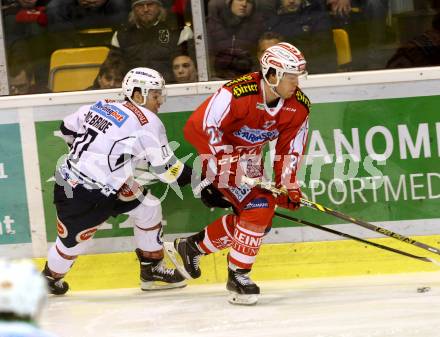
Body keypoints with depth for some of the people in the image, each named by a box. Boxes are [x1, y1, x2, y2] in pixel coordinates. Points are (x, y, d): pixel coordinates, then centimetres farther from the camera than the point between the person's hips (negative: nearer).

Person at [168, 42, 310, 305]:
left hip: (250, 160, 8)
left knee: (261, 220, 6)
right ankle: (238, 274, -10)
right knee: (257, 207, -22)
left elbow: (290, 149, 0)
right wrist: (218, 170, -32)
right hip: (220, 154, -8)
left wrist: (287, 185, -10)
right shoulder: (238, 93, -31)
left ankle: (192, 246, 21)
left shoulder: (299, 106, -10)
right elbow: (199, 126, -32)